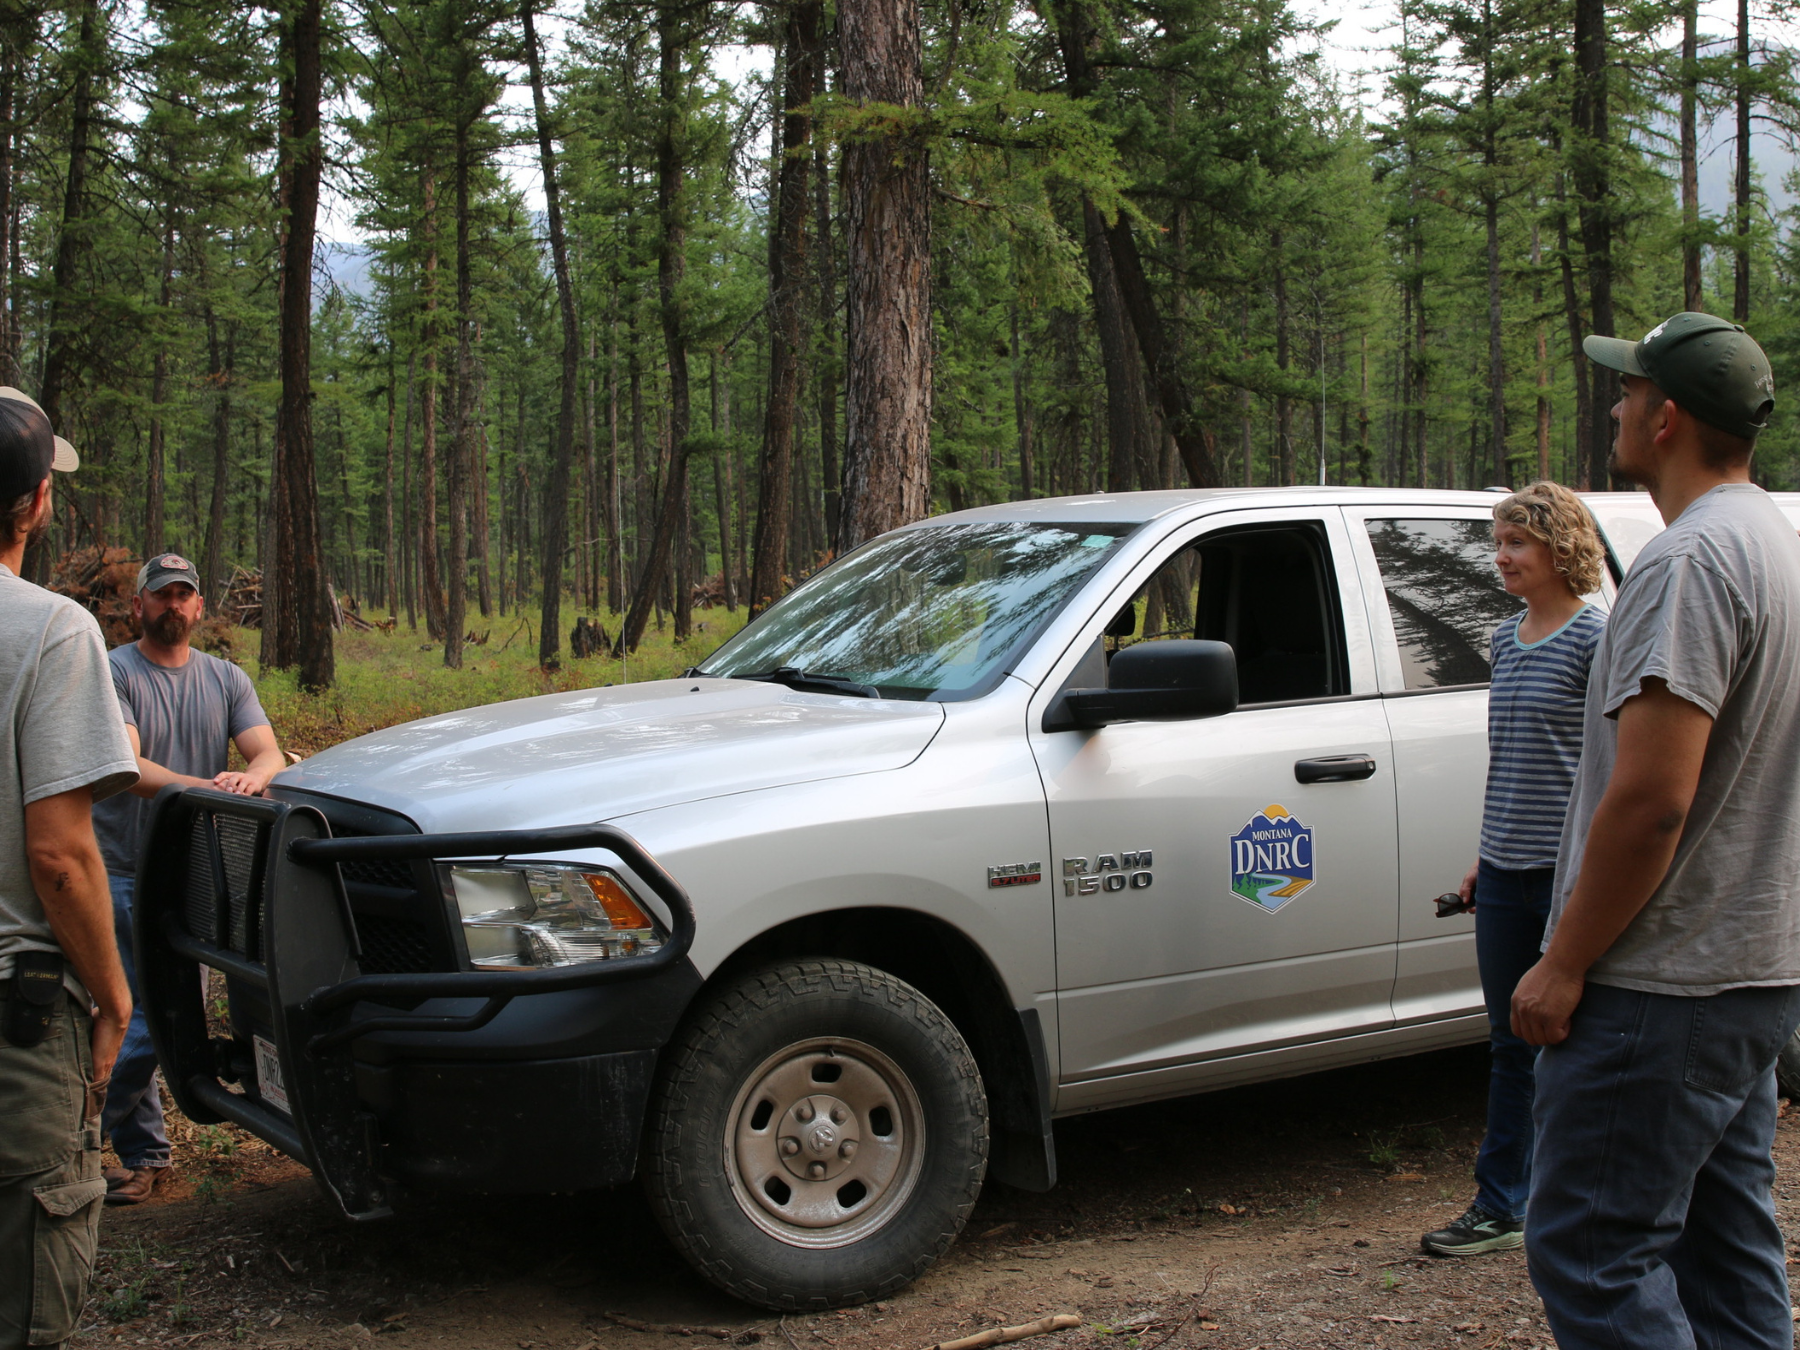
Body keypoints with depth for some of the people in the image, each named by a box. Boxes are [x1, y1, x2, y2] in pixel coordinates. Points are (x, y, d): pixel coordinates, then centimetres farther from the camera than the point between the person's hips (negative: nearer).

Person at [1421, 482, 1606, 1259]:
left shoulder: (1593, 640, -9)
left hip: (1572, 872, -7)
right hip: (1506, 874, 7)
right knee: (1510, 1044, 12)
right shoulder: (1506, 641, 13)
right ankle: (1500, 1208, 21)